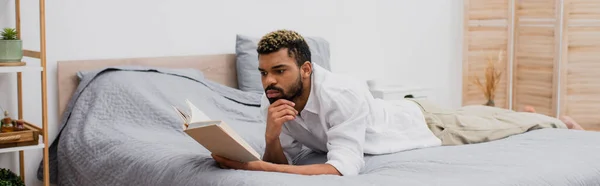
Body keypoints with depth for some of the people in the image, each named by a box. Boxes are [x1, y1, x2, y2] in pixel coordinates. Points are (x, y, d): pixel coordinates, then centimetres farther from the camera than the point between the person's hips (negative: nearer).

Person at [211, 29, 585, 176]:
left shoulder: (341, 96, -45)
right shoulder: (274, 102, -23)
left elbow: (344, 168, -52)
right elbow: (282, 162, -18)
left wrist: (259, 168, -58)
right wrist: (271, 137, -42)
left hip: (421, 123, -5)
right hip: (399, 115, 6)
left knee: (490, 125, 20)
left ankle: (559, 122, 50)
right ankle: (521, 110, 61)